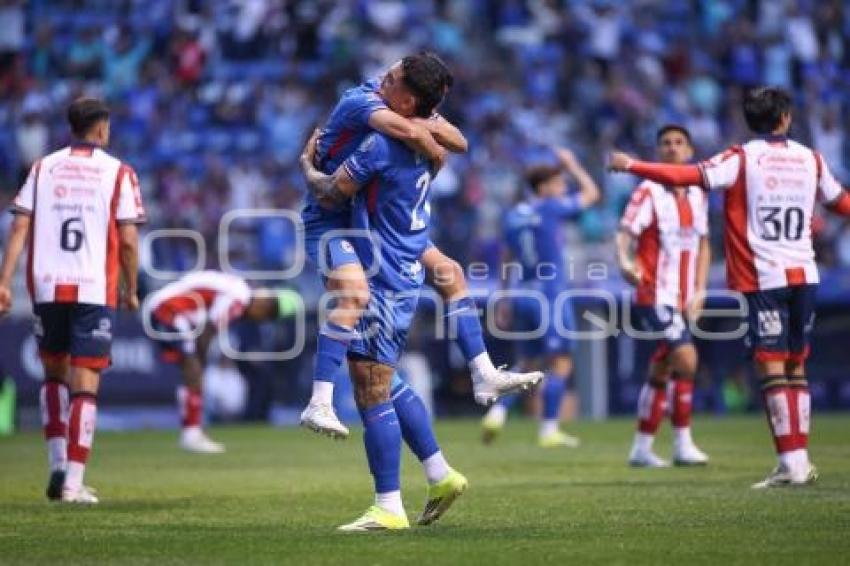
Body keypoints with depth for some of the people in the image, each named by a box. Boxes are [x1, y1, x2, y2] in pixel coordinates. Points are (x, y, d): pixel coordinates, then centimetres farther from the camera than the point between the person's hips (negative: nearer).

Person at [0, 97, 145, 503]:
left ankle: (58, 465, 12)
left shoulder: (43, 168, 9)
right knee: (84, 386, 0)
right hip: (95, 290, -3)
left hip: (47, 287, 3)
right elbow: (127, 241, -2)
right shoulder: (119, 173, 2)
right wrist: (131, 291, 10)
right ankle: (73, 482, -6)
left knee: (55, 374, 21)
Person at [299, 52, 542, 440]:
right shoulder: (362, 101, -25)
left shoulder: (417, 111, -4)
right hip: (328, 221, -8)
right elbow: (408, 132, -43)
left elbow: (460, 143, 0)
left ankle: (484, 377, 15)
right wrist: (436, 153, -23)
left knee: (450, 273, 9)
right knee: (354, 292, -33)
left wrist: (432, 127, -20)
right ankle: (319, 405, -34)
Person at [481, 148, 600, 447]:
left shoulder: (513, 215, 11)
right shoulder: (551, 209, -8)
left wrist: (505, 303, 20)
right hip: (551, 295, -7)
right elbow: (591, 193, 4)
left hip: (523, 295, 7)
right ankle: (549, 429, -2)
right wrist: (572, 164, 17)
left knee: (528, 363, 16)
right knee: (560, 363, 0)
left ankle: (497, 413, 0)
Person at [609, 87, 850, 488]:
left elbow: (687, 176, -17)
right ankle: (800, 461, 12)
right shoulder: (810, 159, 8)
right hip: (804, 274, 5)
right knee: (796, 367, 12)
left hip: (764, 278, -5)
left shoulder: (742, 159, -6)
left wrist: (632, 166, -9)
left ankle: (791, 464, -12)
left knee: (772, 369, -5)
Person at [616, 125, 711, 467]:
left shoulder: (698, 195, 11)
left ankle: (641, 448, 19)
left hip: (683, 300, 6)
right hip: (655, 295, -6)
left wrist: (699, 292, 10)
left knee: (661, 372, 10)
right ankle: (683, 445, -13)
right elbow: (625, 233, -16)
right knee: (686, 358, -19)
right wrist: (625, 262, -37)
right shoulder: (649, 192, -7)